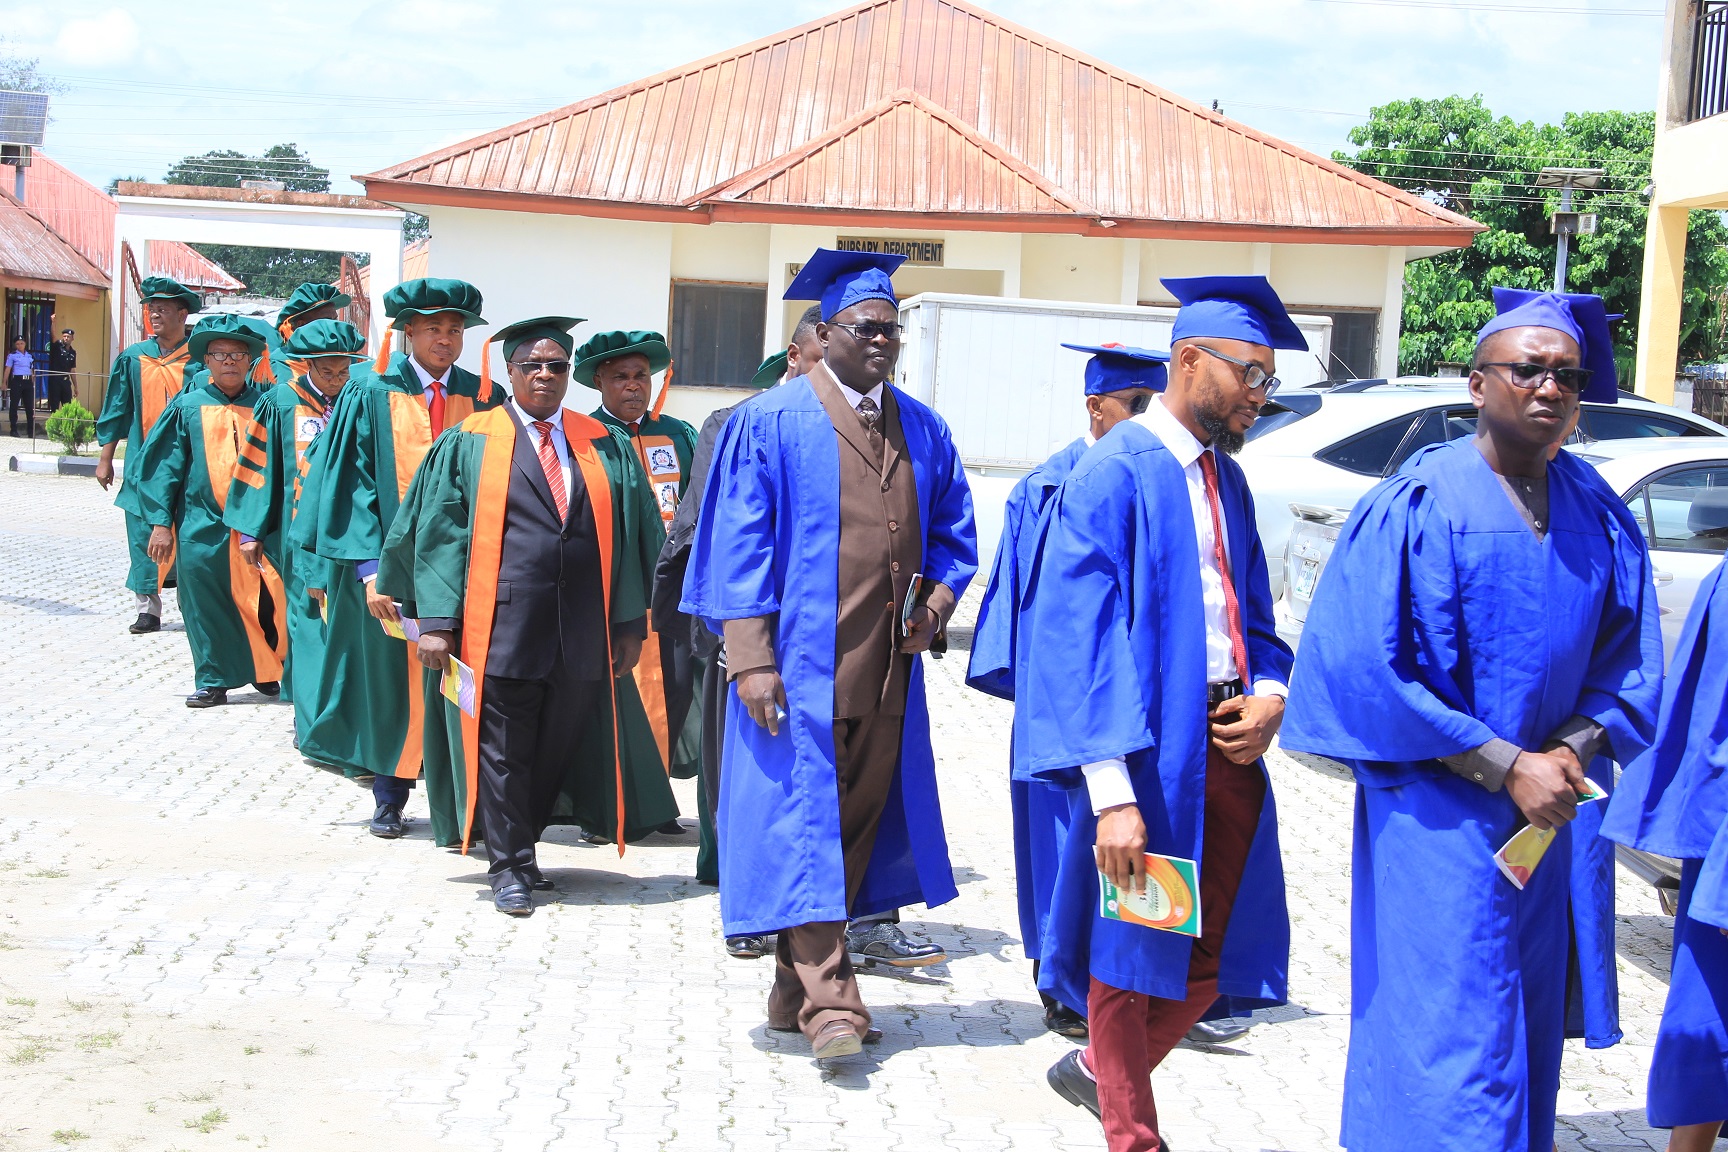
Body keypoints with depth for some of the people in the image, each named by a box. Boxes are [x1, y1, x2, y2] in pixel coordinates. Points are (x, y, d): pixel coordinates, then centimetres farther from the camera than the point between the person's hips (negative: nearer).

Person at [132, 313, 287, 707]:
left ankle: (267, 672, 15)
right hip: (203, 526, 0)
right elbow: (163, 464, 4)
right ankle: (213, 680, 15)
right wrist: (160, 522, -2)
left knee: (264, 602, -3)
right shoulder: (188, 405, 3)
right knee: (207, 606, 3)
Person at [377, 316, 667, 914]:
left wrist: (630, 622, 4)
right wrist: (436, 619, -8)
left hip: (581, 631, 3)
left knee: (556, 747, 10)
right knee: (502, 750, 0)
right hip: (502, 628, -3)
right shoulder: (468, 444, 5)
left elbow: (633, 535, 10)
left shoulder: (606, 446, 10)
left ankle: (518, 846, 29)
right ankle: (510, 866, 12)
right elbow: (439, 532, 1)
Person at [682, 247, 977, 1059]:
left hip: (886, 668, 5)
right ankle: (827, 1001, -6)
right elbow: (738, 542, -7)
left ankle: (799, 987, 19)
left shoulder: (923, 431, 11)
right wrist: (751, 658, -15)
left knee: (858, 818, 8)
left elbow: (954, 532, 19)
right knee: (803, 817, -8)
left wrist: (935, 605, -1)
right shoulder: (770, 423, -3)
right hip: (802, 661, -5)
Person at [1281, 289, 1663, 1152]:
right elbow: (1367, 667, -14)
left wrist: (1573, 751, -8)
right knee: (1453, 1052, -8)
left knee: (1527, 1037, 14)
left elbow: (1628, 661, 12)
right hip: (1441, 816, -6)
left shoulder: (1598, 515, 8)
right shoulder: (1420, 505, -10)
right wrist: (1506, 768, -17)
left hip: (1550, 819, 6)